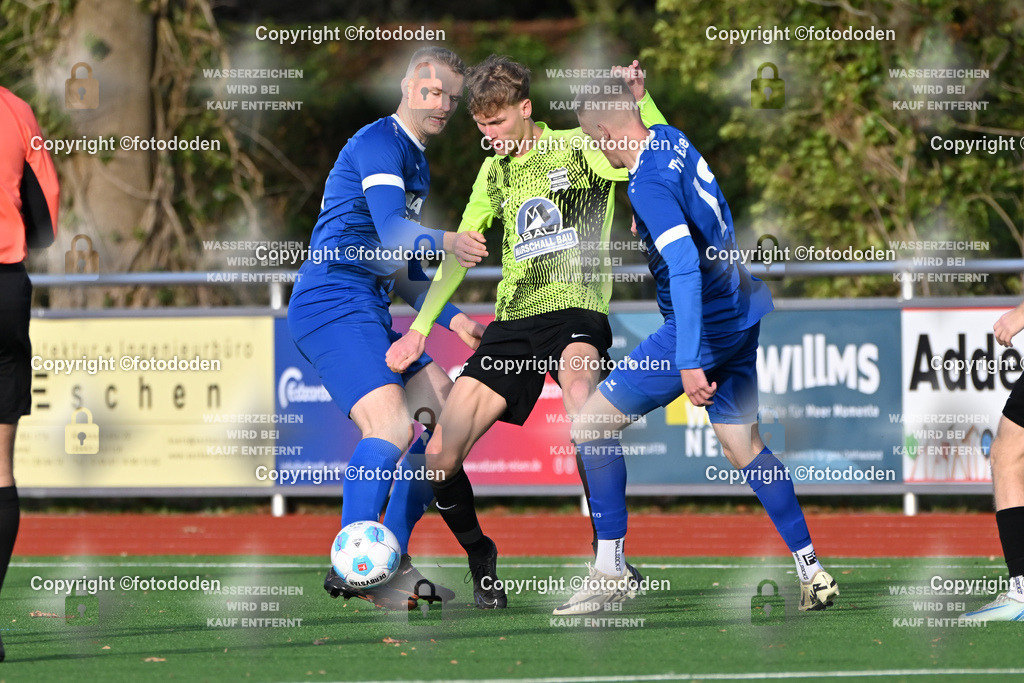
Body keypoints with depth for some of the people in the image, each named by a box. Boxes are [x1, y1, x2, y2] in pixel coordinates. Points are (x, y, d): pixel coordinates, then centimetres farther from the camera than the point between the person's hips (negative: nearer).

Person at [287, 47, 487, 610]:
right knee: (391, 426, -24)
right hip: (333, 304, -10)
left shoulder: (416, 163, 24)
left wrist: (450, 319, 19)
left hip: (366, 311, 10)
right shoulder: (379, 143, -9)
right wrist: (443, 241, -43)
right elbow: (394, 236, -25)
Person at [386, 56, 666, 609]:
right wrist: (420, 328, 21)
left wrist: (641, 101, -27)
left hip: (575, 309, -6)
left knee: (580, 387, -40)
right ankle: (481, 560, 18)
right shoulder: (494, 173, 19)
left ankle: (609, 557, -35)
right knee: (439, 458, -8)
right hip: (511, 320, 6)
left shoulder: (579, 148, 2)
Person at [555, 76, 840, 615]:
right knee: (743, 445, 17)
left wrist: (690, 361, -34)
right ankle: (811, 572, 15)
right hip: (741, 316, 9)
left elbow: (685, 267, -31)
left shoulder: (649, 184, -22)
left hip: (701, 328, -9)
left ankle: (610, 567, -3)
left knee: (592, 423, -3)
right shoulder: (675, 141, 3)